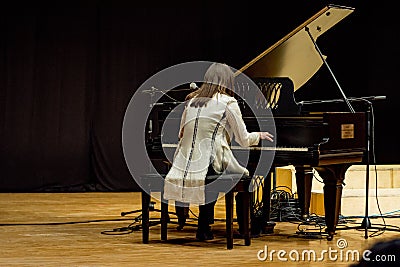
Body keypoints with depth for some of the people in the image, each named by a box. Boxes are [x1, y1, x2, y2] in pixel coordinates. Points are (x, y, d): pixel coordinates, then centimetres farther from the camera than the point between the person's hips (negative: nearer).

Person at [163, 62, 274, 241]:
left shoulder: (191, 101, 14)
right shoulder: (228, 103, -1)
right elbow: (244, 140, 4)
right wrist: (259, 135, 26)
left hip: (183, 164, 5)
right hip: (211, 165, -5)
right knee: (243, 175, 19)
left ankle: (204, 229, 29)